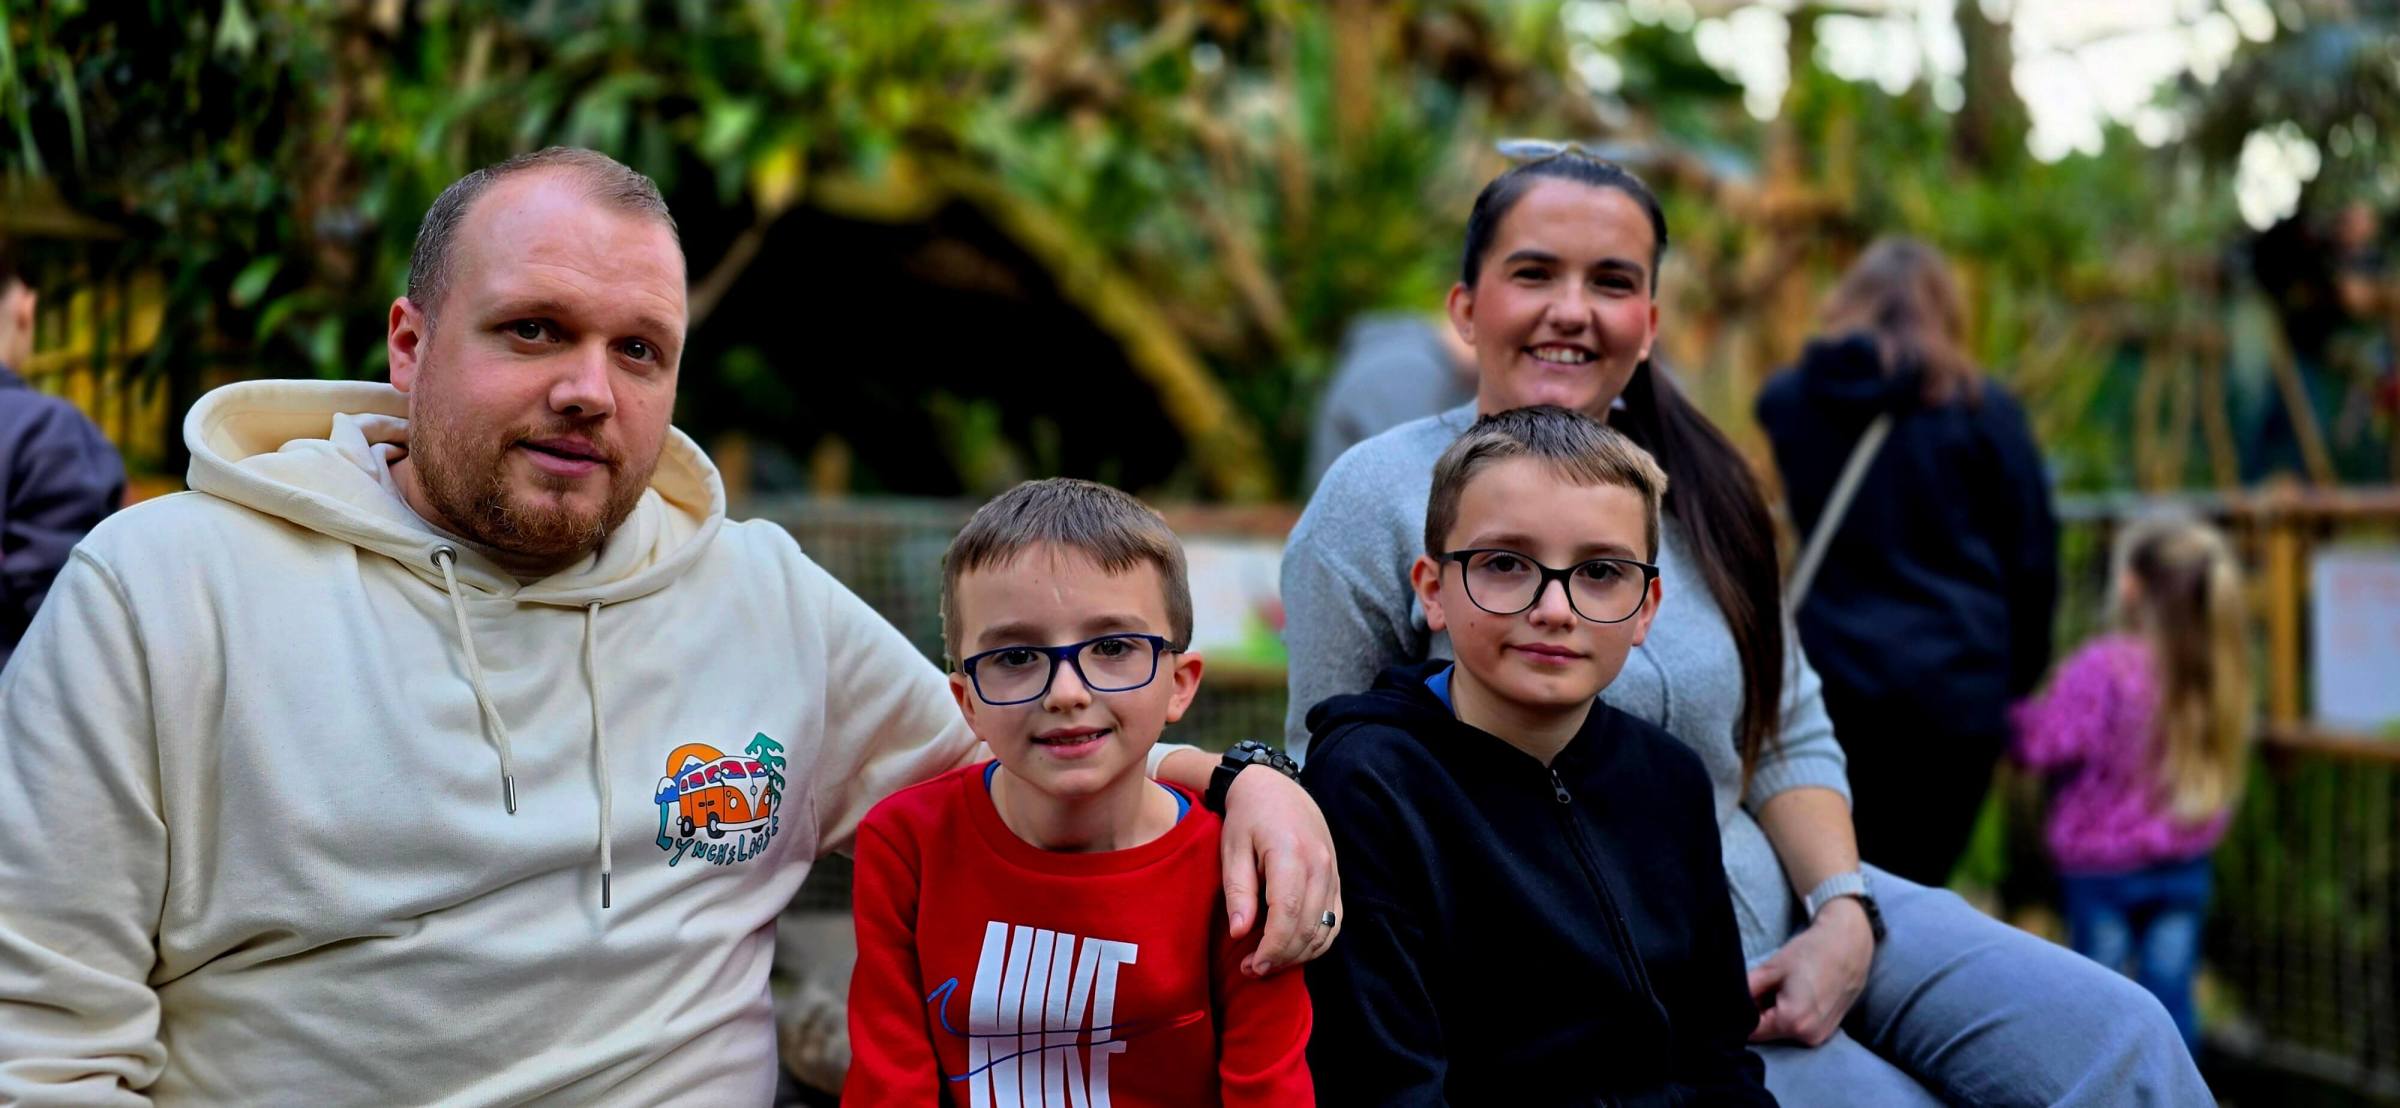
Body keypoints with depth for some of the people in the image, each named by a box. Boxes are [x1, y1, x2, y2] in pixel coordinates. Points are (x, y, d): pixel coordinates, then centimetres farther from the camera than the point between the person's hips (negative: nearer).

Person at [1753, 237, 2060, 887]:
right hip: (1955, 686, -2)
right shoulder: (1980, 408, -1)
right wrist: (2020, 674, 15)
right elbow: (2031, 558, 4)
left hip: (1830, 678, 2)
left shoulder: (1787, 400, 5)